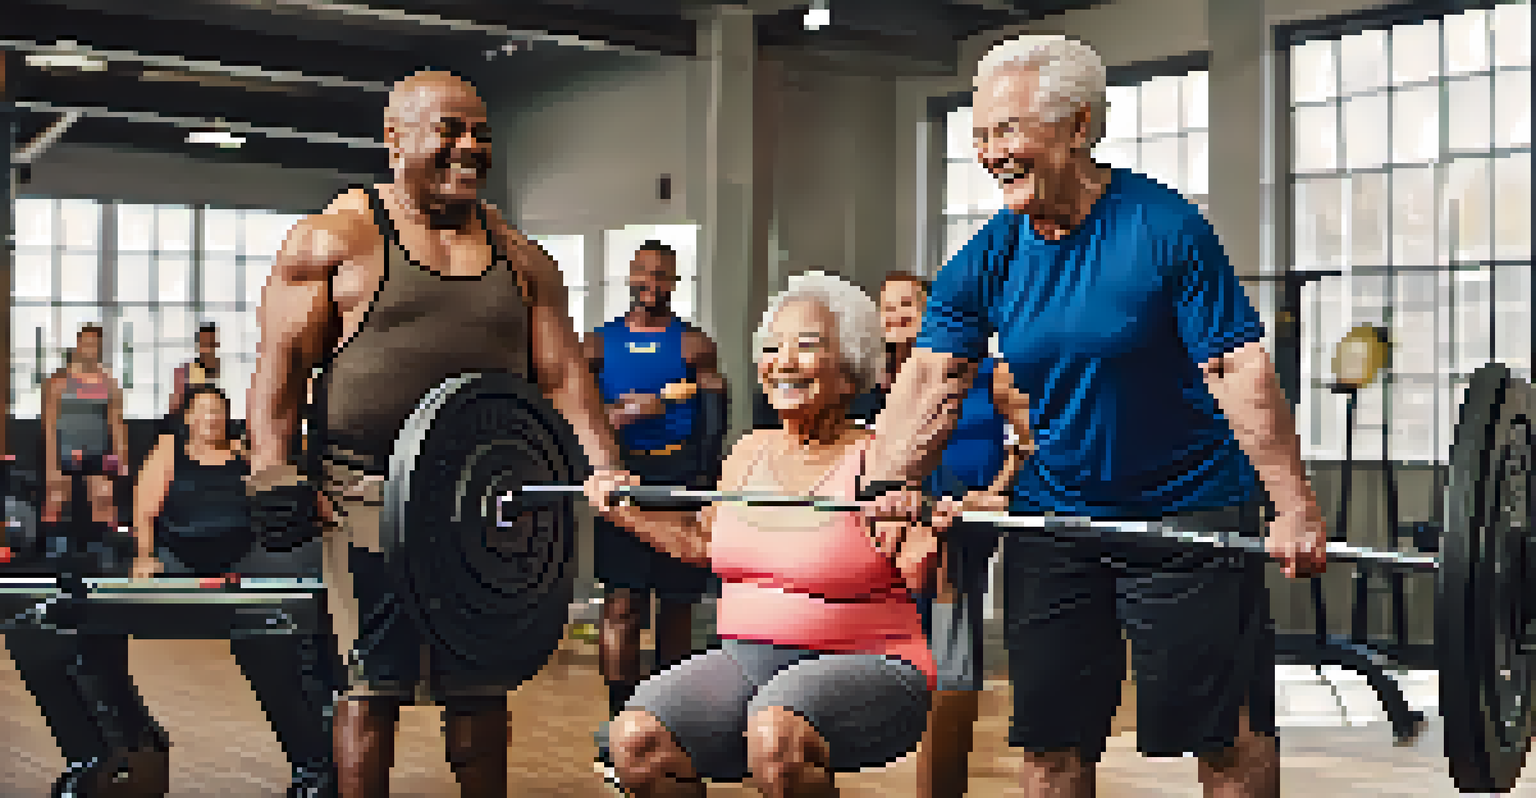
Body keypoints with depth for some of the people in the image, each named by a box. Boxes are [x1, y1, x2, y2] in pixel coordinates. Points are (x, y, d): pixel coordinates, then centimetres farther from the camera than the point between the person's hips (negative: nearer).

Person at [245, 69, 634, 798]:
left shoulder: (520, 259, 14)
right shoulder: (334, 239, 3)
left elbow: (563, 375, 10)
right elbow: (281, 361, -3)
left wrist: (606, 471, -3)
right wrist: (271, 469, -15)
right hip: (373, 495, -4)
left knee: (483, 690, 8)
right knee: (371, 687, 0)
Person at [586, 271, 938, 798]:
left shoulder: (874, 461, -6)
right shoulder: (748, 452, 12)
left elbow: (917, 576, -14)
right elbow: (705, 544, 26)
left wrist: (923, 538, -34)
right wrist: (625, 507, 21)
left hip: (861, 664, -5)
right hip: (746, 658, 6)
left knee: (777, 735, -37)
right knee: (635, 739, -19)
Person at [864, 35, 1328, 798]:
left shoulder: (1164, 228, -14)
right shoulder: (986, 259, 0)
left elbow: (1239, 369, -18)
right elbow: (930, 379, -5)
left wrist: (1296, 508, -24)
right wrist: (888, 484, -19)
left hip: (1187, 508, -4)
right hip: (1052, 512, 5)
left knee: (1228, 735, 1)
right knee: (1049, 737, 11)